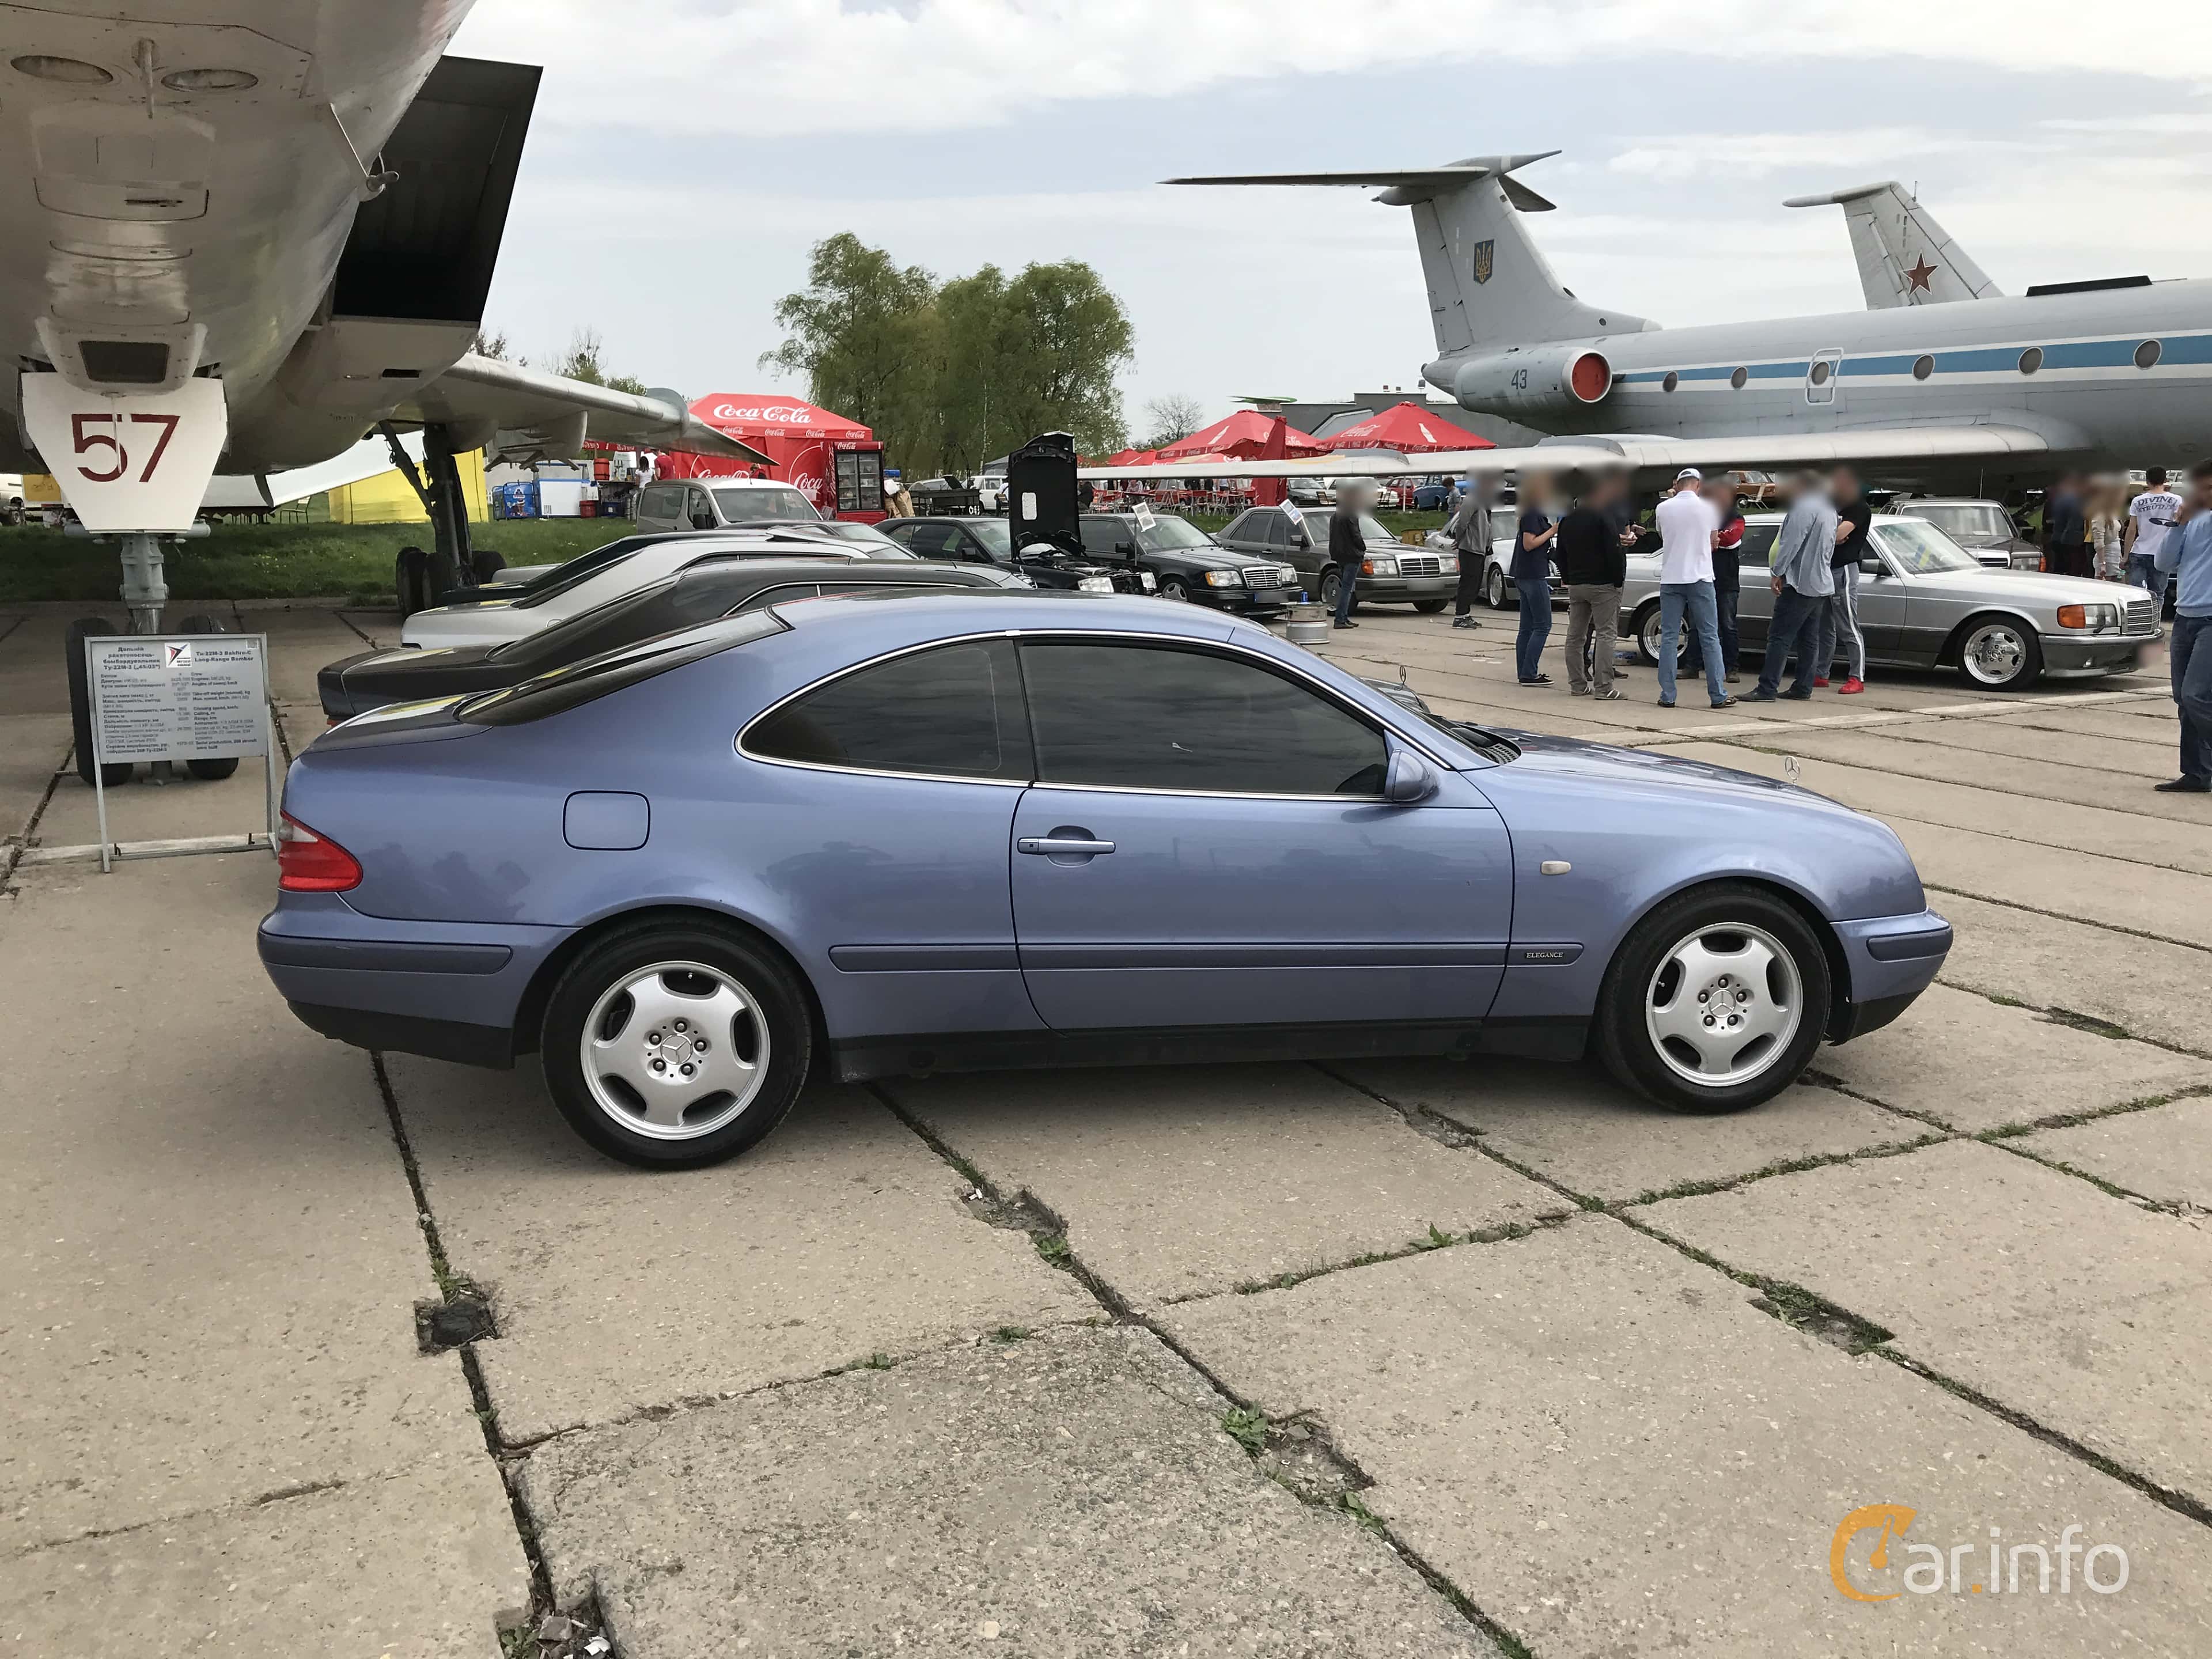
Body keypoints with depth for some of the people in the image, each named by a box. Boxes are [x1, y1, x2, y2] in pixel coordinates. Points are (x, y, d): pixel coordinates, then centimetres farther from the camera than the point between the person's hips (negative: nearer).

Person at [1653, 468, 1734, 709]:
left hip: (1670, 580, 1)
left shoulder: (1663, 508, 0)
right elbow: (1713, 543, 9)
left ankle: (1667, 696, 1)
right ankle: (1719, 696, 4)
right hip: (1700, 579, -1)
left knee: (1669, 637, 5)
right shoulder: (1708, 508, -2)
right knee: (1710, 637, 4)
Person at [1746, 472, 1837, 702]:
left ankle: (1767, 689, -14)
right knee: (1809, 640, 11)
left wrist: (1777, 572, -16)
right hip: (1821, 584, 10)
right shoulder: (1828, 509, 19)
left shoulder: (1805, 508, -13)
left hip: (1800, 583, -10)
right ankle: (1802, 688, 13)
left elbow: (1791, 542, -19)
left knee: (1780, 637, -11)